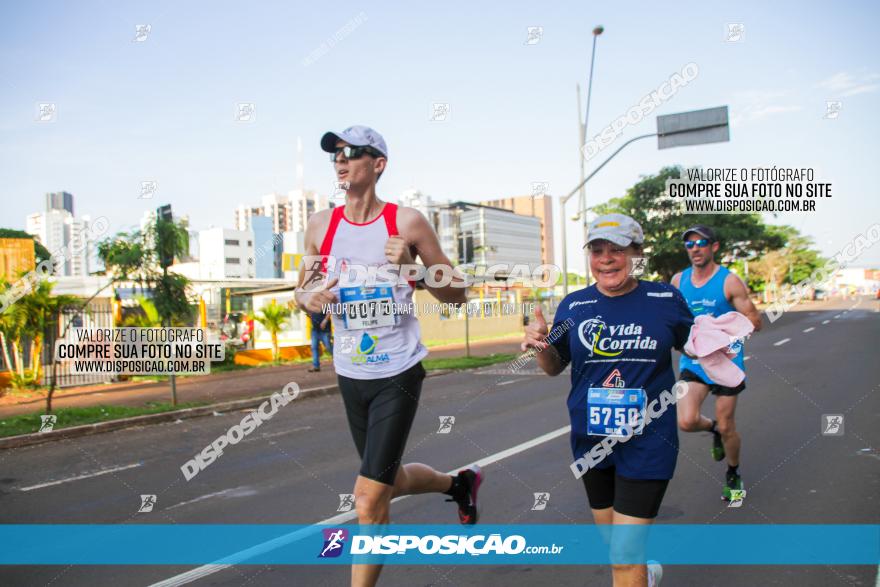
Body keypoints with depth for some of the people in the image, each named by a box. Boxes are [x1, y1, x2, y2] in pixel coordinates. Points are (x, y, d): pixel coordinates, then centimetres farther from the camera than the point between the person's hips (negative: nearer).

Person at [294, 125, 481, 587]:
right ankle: (459, 483, 50)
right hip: (350, 375, 5)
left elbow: (457, 294, -3)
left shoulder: (407, 222, -8)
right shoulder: (320, 225, 3)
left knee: (369, 501, -8)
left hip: (398, 376, -5)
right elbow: (302, 291, 14)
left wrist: (415, 265, -20)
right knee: (390, 481, 21)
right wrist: (310, 299, -9)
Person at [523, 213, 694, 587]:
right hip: (591, 439, 4)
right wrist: (540, 345, -16)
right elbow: (555, 367, 5)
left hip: (648, 440, -3)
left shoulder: (664, 298, -6)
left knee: (625, 556, -7)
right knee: (611, 537, 23)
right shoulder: (574, 305, -2)